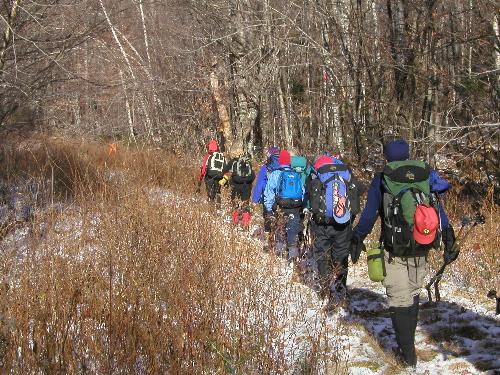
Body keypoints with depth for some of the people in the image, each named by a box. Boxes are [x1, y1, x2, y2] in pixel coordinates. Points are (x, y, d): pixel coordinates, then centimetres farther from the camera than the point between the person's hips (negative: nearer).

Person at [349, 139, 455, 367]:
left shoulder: (382, 180, -5)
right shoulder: (426, 175, 3)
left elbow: (369, 214, -5)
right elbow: (438, 209, 5)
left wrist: (357, 240, 6)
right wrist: (448, 241, 10)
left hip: (395, 252, -4)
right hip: (421, 251, 4)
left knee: (399, 300, 2)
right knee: (413, 294, 20)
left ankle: (407, 353, 3)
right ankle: (408, 341, 30)